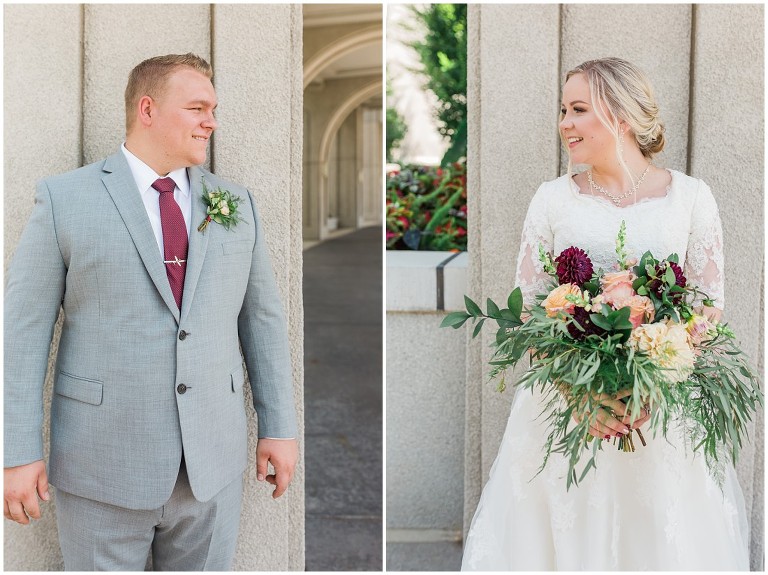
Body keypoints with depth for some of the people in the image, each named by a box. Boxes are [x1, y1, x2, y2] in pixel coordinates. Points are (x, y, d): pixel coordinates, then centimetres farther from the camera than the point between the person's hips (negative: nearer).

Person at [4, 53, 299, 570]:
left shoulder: (235, 204, 7)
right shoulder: (64, 199, -4)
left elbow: (262, 318, 10)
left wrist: (280, 428, 6)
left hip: (212, 463, 3)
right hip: (104, 465, -3)